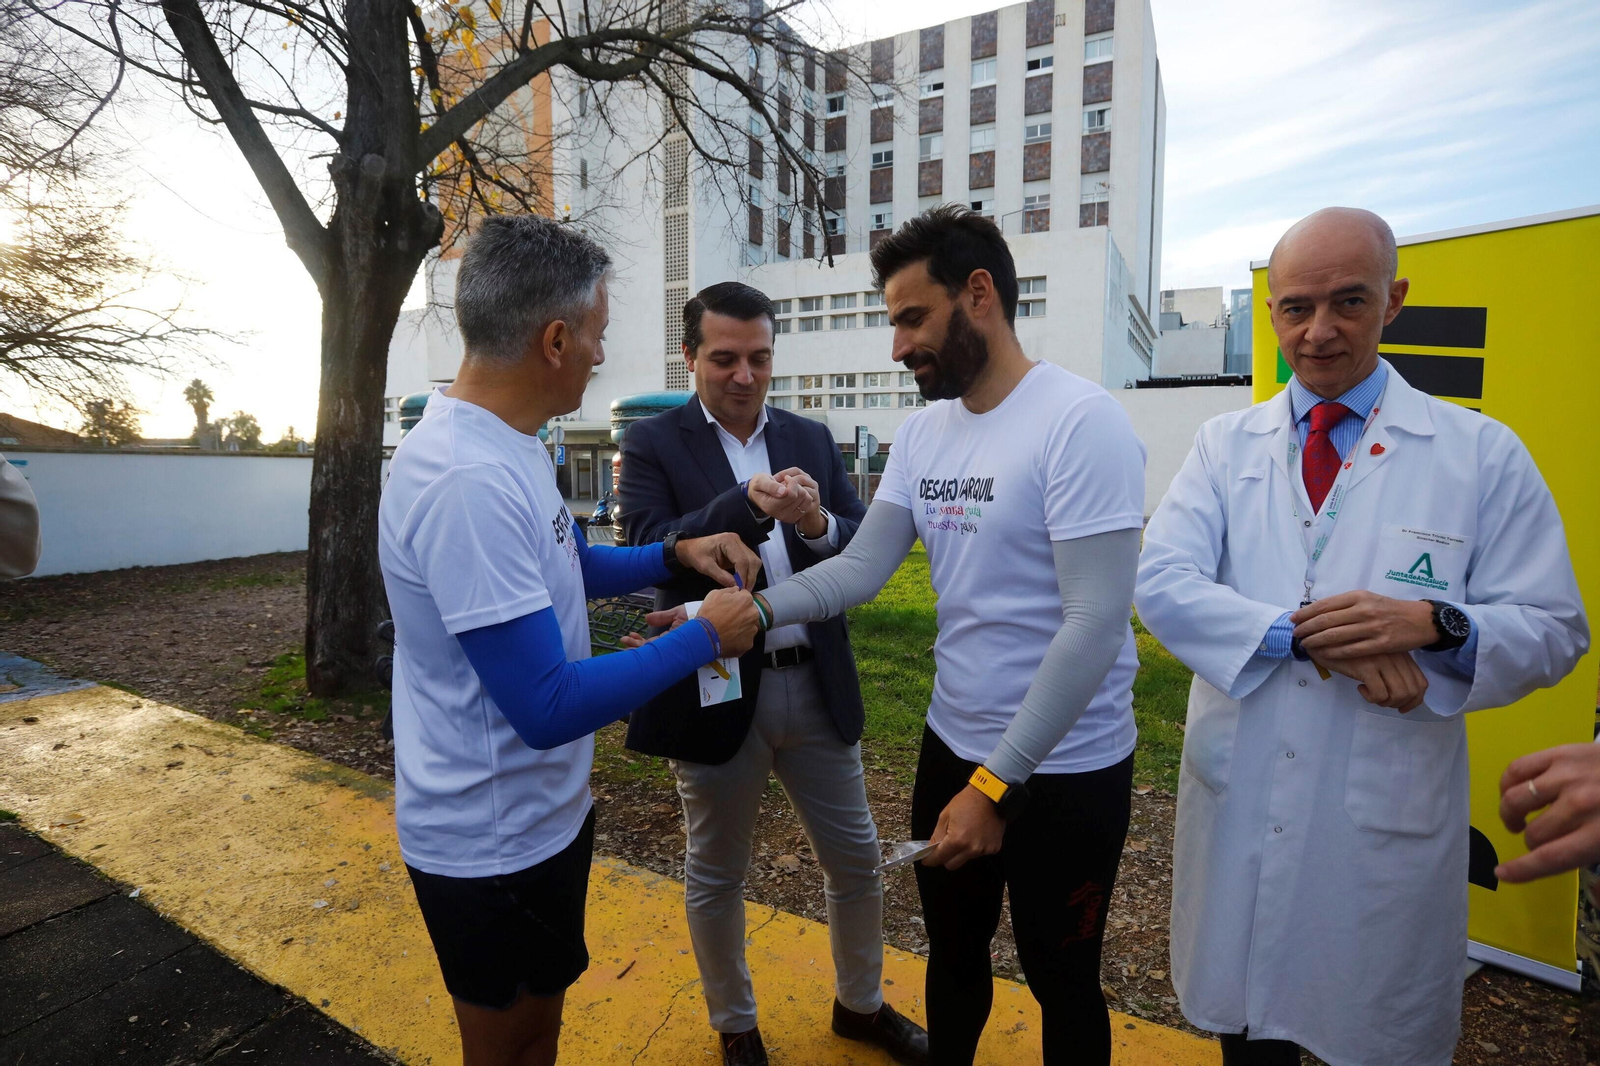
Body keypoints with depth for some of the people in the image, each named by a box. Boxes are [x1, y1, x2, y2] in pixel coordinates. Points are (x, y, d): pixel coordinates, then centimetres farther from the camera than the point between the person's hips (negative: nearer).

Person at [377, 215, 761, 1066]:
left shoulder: (501, 445, 1)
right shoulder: (470, 481, -30)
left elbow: (561, 567, 15)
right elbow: (550, 708, -30)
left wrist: (676, 553, 1)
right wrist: (705, 637, -19)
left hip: (542, 810, 9)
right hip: (492, 842, -8)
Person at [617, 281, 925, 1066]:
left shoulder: (812, 440, 6)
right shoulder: (652, 445, -4)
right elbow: (648, 553, -18)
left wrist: (817, 523, -22)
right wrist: (748, 504, -32)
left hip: (817, 686, 4)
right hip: (716, 692, -3)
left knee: (855, 858, 18)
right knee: (716, 874, 17)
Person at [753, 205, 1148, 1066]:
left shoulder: (1081, 421, -19)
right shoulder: (922, 431, 2)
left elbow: (1096, 622, -24)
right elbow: (861, 568, -2)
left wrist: (997, 784, -23)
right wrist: (754, 608, -18)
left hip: (1065, 770, -6)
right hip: (950, 745, 6)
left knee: (1060, 982, 19)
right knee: (952, 957, 27)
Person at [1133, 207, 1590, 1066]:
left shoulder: (1484, 455, -2)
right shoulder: (1224, 444, 1)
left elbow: (1553, 631, -2)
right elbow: (1159, 583, -10)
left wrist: (1435, 624, -22)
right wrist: (1304, 636, -22)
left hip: (1388, 824, 0)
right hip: (1235, 803, 1)